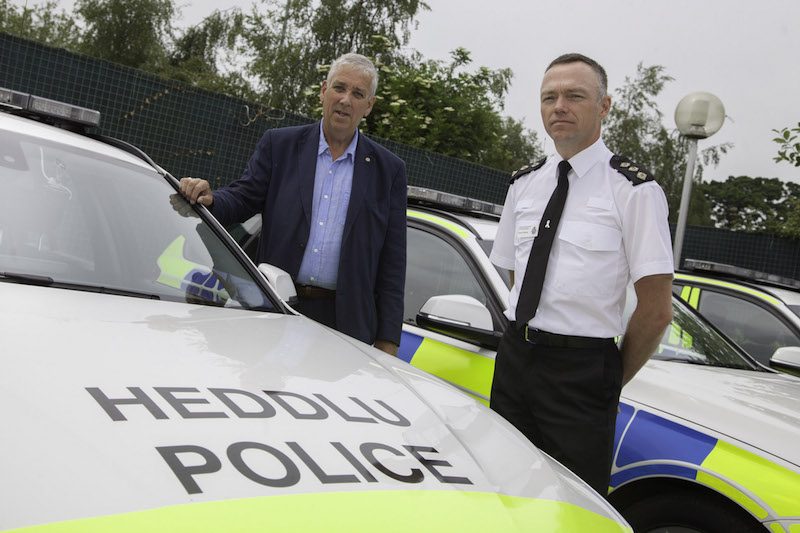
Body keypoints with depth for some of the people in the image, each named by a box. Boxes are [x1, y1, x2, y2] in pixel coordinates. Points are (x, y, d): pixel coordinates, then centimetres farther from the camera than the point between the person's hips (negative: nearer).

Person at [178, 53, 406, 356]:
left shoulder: (389, 170, 7)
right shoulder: (279, 145, 9)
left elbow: (392, 262, 5)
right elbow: (243, 198, 5)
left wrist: (388, 342, 0)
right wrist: (209, 200, -21)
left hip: (344, 322, 0)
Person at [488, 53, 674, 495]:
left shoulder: (633, 189, -9)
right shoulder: (523, 184, 9)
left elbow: (657, 309, -9)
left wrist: (612, 380, -2)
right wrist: (524, 342, 9)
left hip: (582, 370, -5)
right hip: (514, 357, 5)